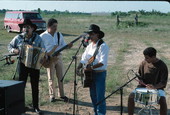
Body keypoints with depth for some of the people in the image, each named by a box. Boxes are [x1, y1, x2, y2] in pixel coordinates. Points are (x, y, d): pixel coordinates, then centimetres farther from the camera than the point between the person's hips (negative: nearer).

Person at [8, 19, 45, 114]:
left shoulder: (37, 38, -3)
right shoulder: (18, 38, -1)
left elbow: (43, 51, 1)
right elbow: (10, 46, 10)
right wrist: (14, 50, -11)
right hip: (22, 64, 0)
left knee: (35, 86, 6)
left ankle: (36, 107, 18)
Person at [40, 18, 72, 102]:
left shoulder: (59, 35, 7)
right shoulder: (43, 36, -6)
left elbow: (63, 45, 10)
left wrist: (68, 46, -10)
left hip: (58, 57, 4)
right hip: (49, 58, -3)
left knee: (61, 77, 7)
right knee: (51, 78, 4)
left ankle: (61, 94, 19)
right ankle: (52, 95, 16)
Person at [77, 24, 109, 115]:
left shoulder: (103, 46, -13)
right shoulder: (89, 46, 10)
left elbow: (103, 62, -22)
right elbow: (84, 59, 11)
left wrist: (92, 67, -30)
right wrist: (79, 67, -6)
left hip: (100, 74, -7)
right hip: (91, 74, 7)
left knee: (100, 97, -5)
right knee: (93, 96, 15)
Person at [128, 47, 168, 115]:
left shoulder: (162, 66, -10)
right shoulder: (143, 63, 0)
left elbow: (163, 82, -11)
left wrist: (155, 87, -29)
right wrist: (141, 81, -9)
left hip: (157, 88, -3)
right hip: (144, 87, 3)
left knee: (162, 101, -32)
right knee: (131, 97, -22)